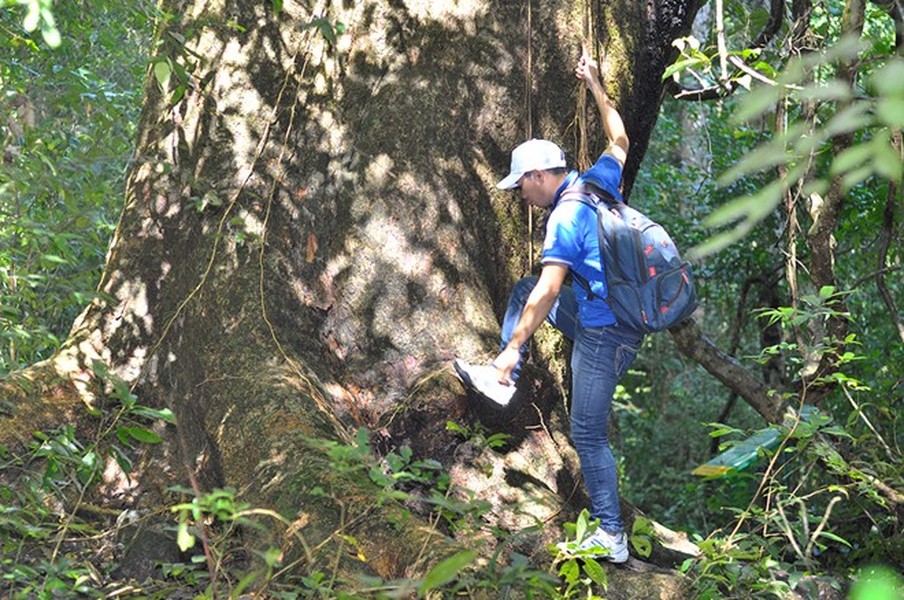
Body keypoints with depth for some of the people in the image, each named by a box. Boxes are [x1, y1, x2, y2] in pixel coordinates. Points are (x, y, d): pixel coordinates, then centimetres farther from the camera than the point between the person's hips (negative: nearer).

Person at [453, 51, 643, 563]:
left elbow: (550, 291, -25)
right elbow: (619, 141, 26)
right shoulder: (599, 183, 5)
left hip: (605, 334, -9)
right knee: (525, 290, 21)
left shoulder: (566, 217, -19)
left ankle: (612, 537, 4)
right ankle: (503, 381, 18)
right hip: (621, 314, 9)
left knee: (589, 435, -2)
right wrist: (597, 88, 32)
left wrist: (514, 346, -22)